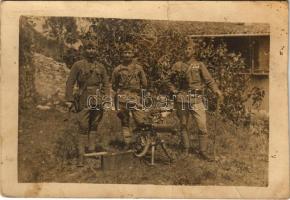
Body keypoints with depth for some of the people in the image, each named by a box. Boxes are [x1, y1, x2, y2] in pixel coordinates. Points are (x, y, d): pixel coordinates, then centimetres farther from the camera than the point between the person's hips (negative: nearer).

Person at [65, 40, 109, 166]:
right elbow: (70, 83, 1)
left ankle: (91, 151, 20)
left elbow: (105, 84, 15)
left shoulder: (101, 67, 13)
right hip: (84, 101, -3)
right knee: (83, 128, -5)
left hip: (98, 102, 3)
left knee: (94, 127, 10)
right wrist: (69, 100, -6)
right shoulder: (78, 65, 3)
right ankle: (81, 156, -1)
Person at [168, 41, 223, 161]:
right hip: (181, 100, 2)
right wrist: (174, 91, 5)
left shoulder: (199, 65, 6)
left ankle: (203, 152, 6)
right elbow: (170, 80, 20)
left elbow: (209, 80, -1)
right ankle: (186, 149, 26)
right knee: (183, 126, 11)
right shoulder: (177, 66, 10)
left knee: (202, 127, -6)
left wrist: (216, 90, -18)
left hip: (196, 100, -1)